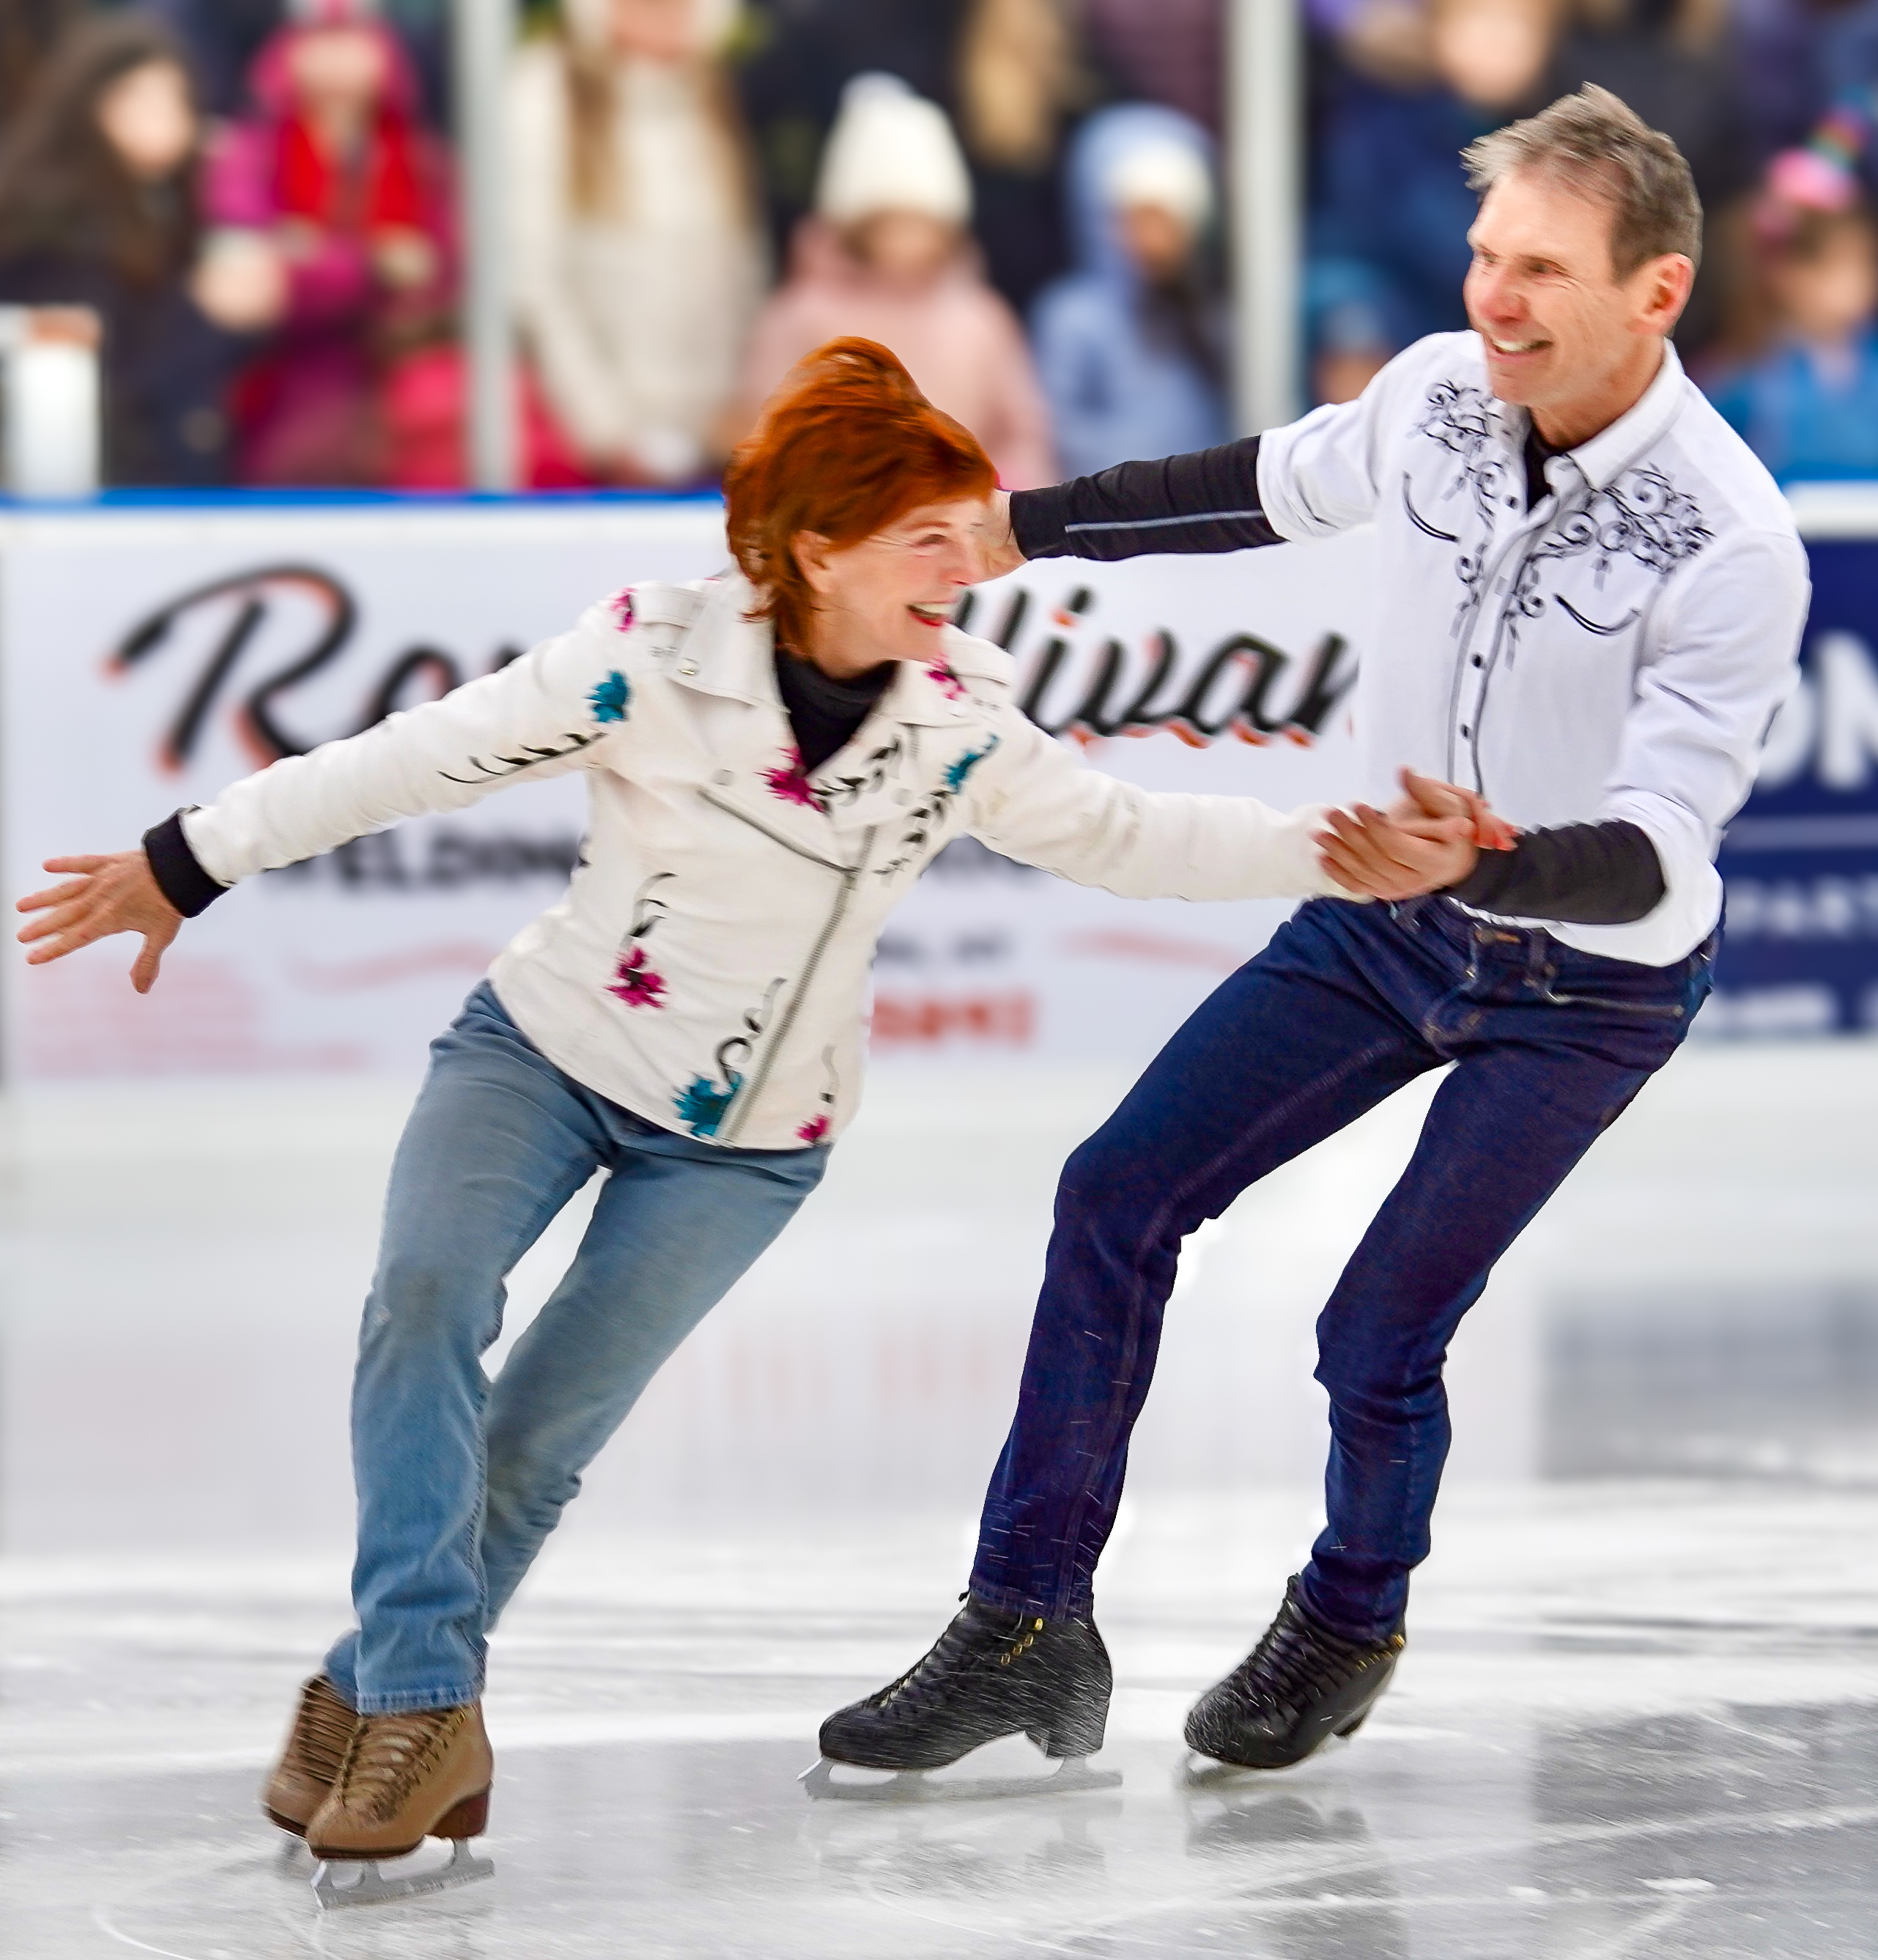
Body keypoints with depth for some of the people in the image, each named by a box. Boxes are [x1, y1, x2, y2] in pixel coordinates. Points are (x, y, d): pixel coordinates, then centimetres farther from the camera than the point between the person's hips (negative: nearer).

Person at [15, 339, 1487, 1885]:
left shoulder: (959, 728, -8)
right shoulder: (654, 661, -18)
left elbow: (1126, 839, 1)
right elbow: (408, 763, -12)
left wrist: (1351, 855, -9)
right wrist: (182, 870, -7)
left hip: (743, 1142, 2)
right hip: (542, 1053, -2)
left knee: (537, 1444, -5)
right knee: (425, 1295, -27)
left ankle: (371, 1703, 13)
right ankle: (424, 1709, -25)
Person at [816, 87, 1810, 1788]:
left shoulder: (1731, 546, -28)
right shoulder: (1437, 392, -11)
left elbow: (1652, 853, -31)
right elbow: (1272, 490, 11)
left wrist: (1482, 865, -50)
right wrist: (1024, 530, 16)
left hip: (1585, 987, -6)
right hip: (1390, 918, 6)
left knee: (1378, 1341, -6)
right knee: (1118, 1198, 0)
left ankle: (1348, 1631, 26)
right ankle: (1030, 1634, 10)